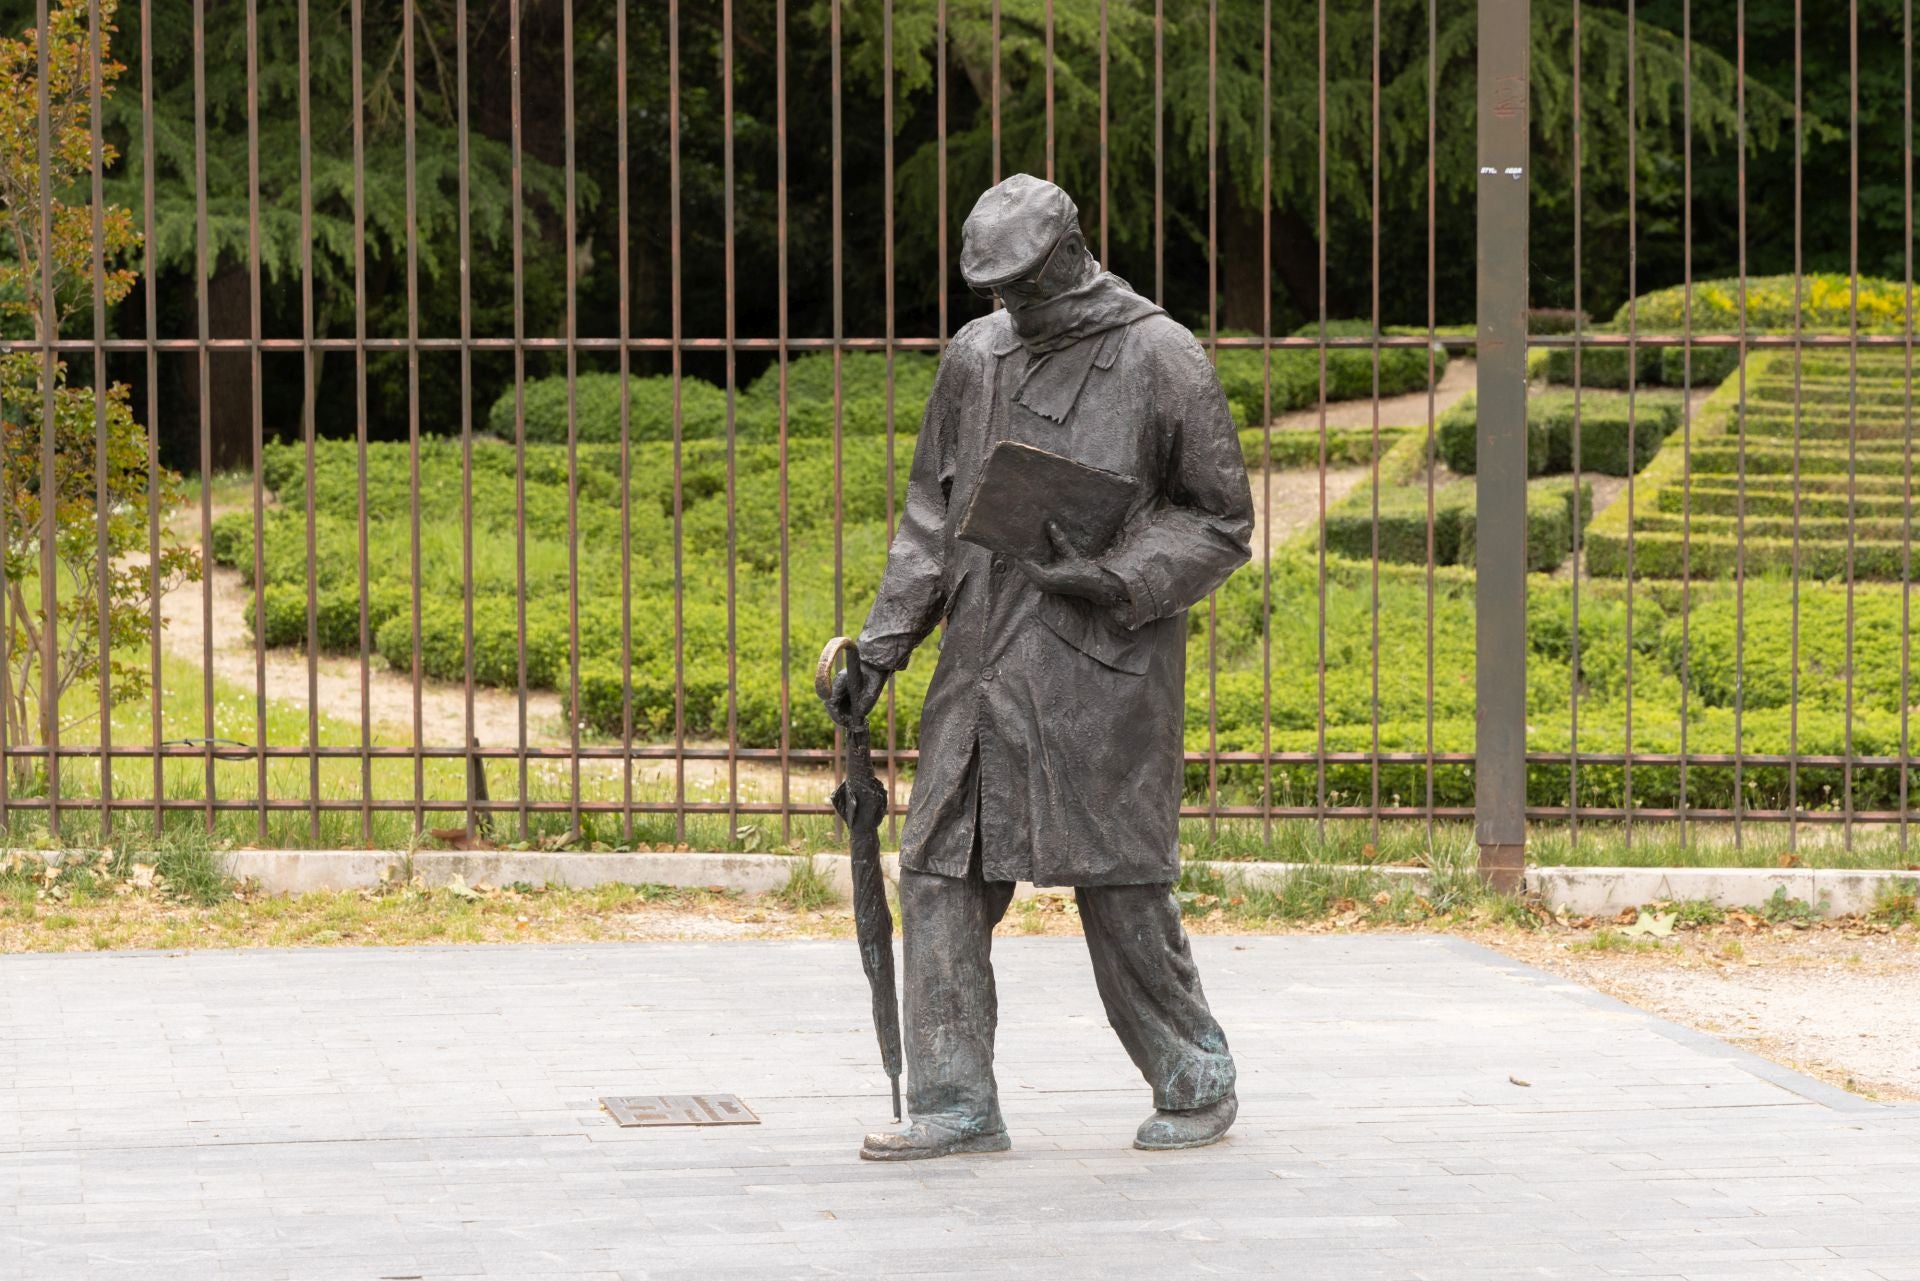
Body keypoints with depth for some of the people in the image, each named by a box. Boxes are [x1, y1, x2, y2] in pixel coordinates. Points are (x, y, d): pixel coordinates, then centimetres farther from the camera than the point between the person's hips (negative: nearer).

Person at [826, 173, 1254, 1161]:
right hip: (983, 670, 5)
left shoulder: (1160, 360, -3)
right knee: (942, 871, -1)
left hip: (1102, 670, -5)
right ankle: (957, 1104, 4)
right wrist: (883, 643, 10)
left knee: (1120, 884, -3)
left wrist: (1115, 579, -15)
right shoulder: (976, 356, 12)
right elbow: (931, 517, 18)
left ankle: (1196, 1082, 16)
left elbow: (1221, 522, 0)